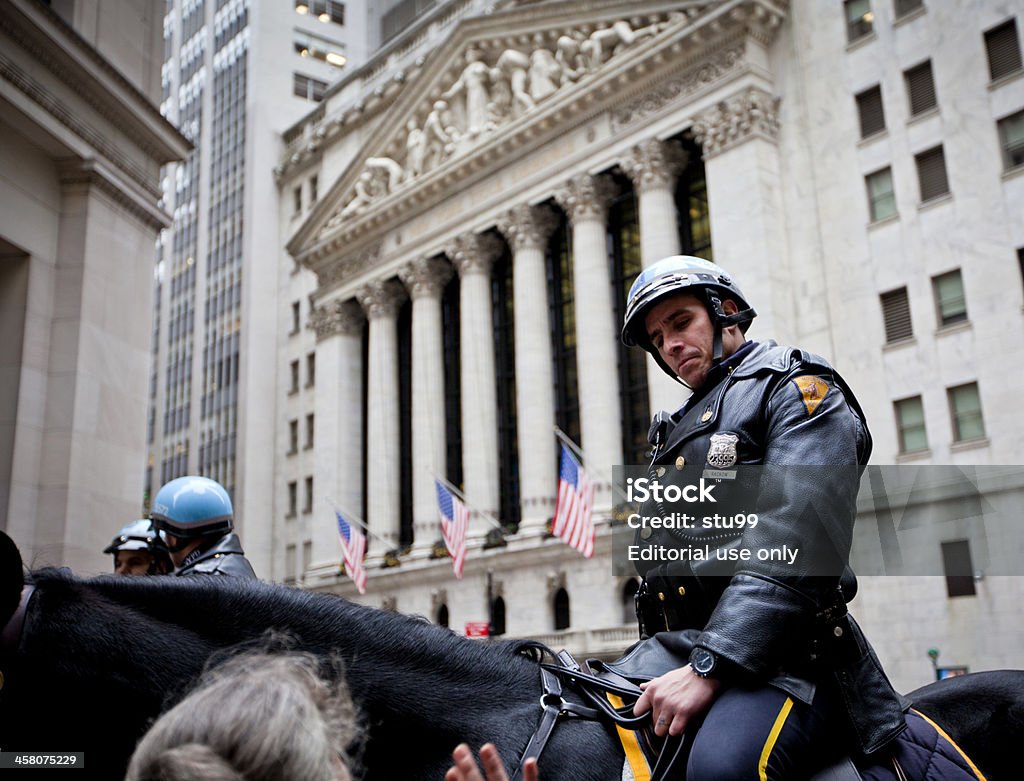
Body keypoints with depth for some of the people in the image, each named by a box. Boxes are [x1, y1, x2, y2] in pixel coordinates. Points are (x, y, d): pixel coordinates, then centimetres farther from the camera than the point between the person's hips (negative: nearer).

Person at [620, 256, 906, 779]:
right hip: (683, 654, 8)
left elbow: (798, 539, -16)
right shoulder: (678, 432, 27)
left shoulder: (796, 387, 1)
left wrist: (709, 667, -23)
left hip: (782, 652, -8)